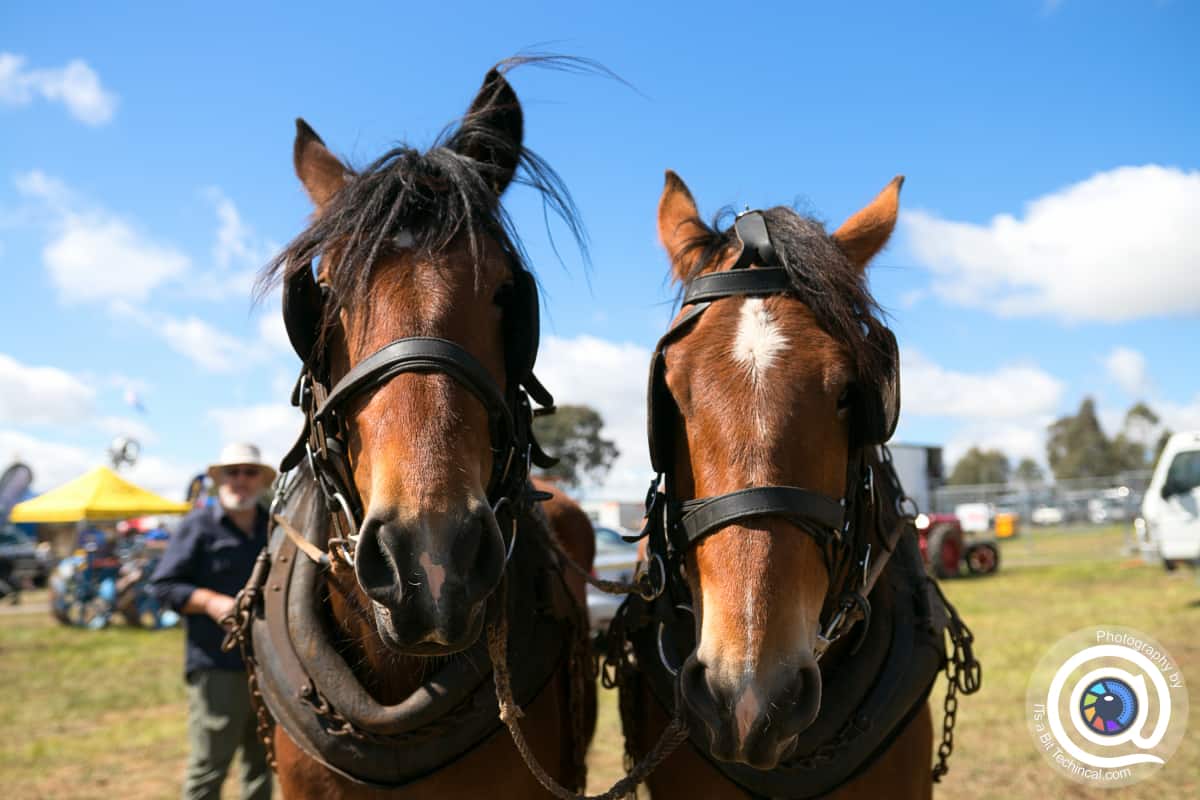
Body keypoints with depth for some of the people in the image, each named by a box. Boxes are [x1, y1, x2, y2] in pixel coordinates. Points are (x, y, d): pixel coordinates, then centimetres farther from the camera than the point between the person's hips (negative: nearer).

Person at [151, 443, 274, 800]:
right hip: (217, 668, -5)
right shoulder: (198, 526, -4)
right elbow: (163, 585, -5)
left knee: (262, 762, 16)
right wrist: (211, 601, -19)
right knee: (208, 768, -2)